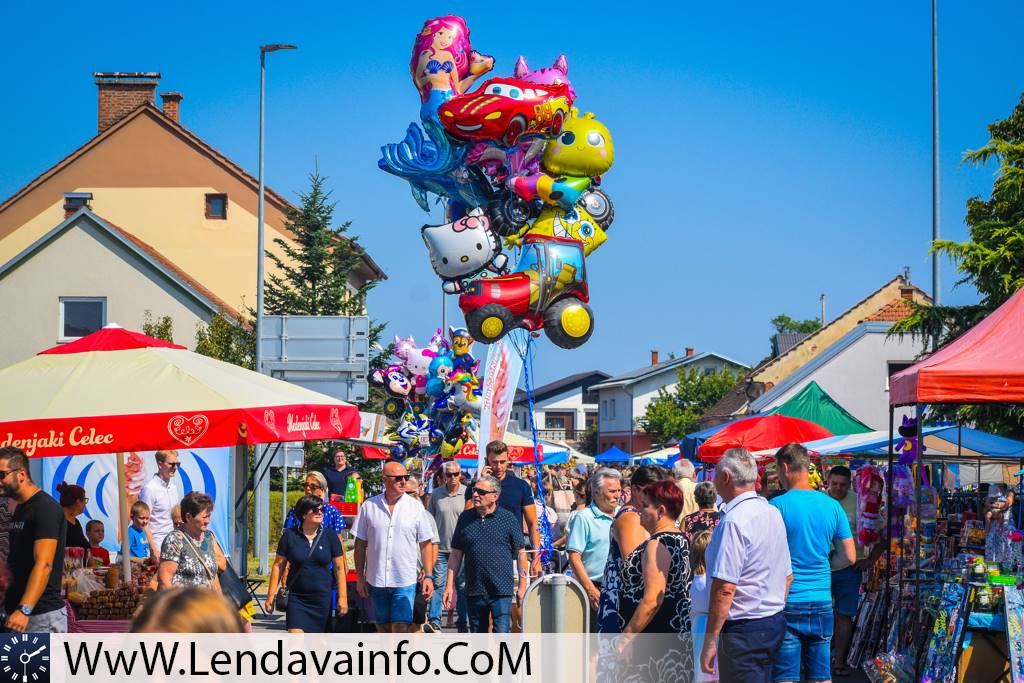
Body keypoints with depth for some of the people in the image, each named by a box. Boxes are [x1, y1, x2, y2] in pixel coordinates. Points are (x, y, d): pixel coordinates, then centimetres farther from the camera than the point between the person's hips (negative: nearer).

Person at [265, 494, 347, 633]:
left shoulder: (330, 536, 3)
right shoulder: (290, 535, 0)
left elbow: (339, 568, 6)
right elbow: (278, 566, 4)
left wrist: (342, 597, 1)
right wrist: (271, 595, 1)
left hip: (322, 598, 2)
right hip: (296, 598, -2)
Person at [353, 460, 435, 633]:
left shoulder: (415, 507, 1)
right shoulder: (369, 506, 3)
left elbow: (425, 544, 5)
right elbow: (360, 544, 8)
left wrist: (429, 576, -1)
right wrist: (360, 578, 5)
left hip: (405, 581, -2)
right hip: (377, 580, 2)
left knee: (401, 628, -11)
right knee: (383, 629, 10)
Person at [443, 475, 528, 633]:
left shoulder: (508, 518, -1)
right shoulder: (465, 518, 8)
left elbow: (521, 553, 3)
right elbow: (456, 555, 12)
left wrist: (522, 586, 0)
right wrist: (450, 585, 6)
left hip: (501, 590, -4)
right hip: (474, 590, 4)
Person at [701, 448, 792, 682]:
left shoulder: (734, 521, -19)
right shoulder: (773, 513, 10)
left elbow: (725, 588, -22)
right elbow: (787, 576, 18)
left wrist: (710, 641, -19)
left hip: (744, 629, -9)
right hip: (774, 623, 9)